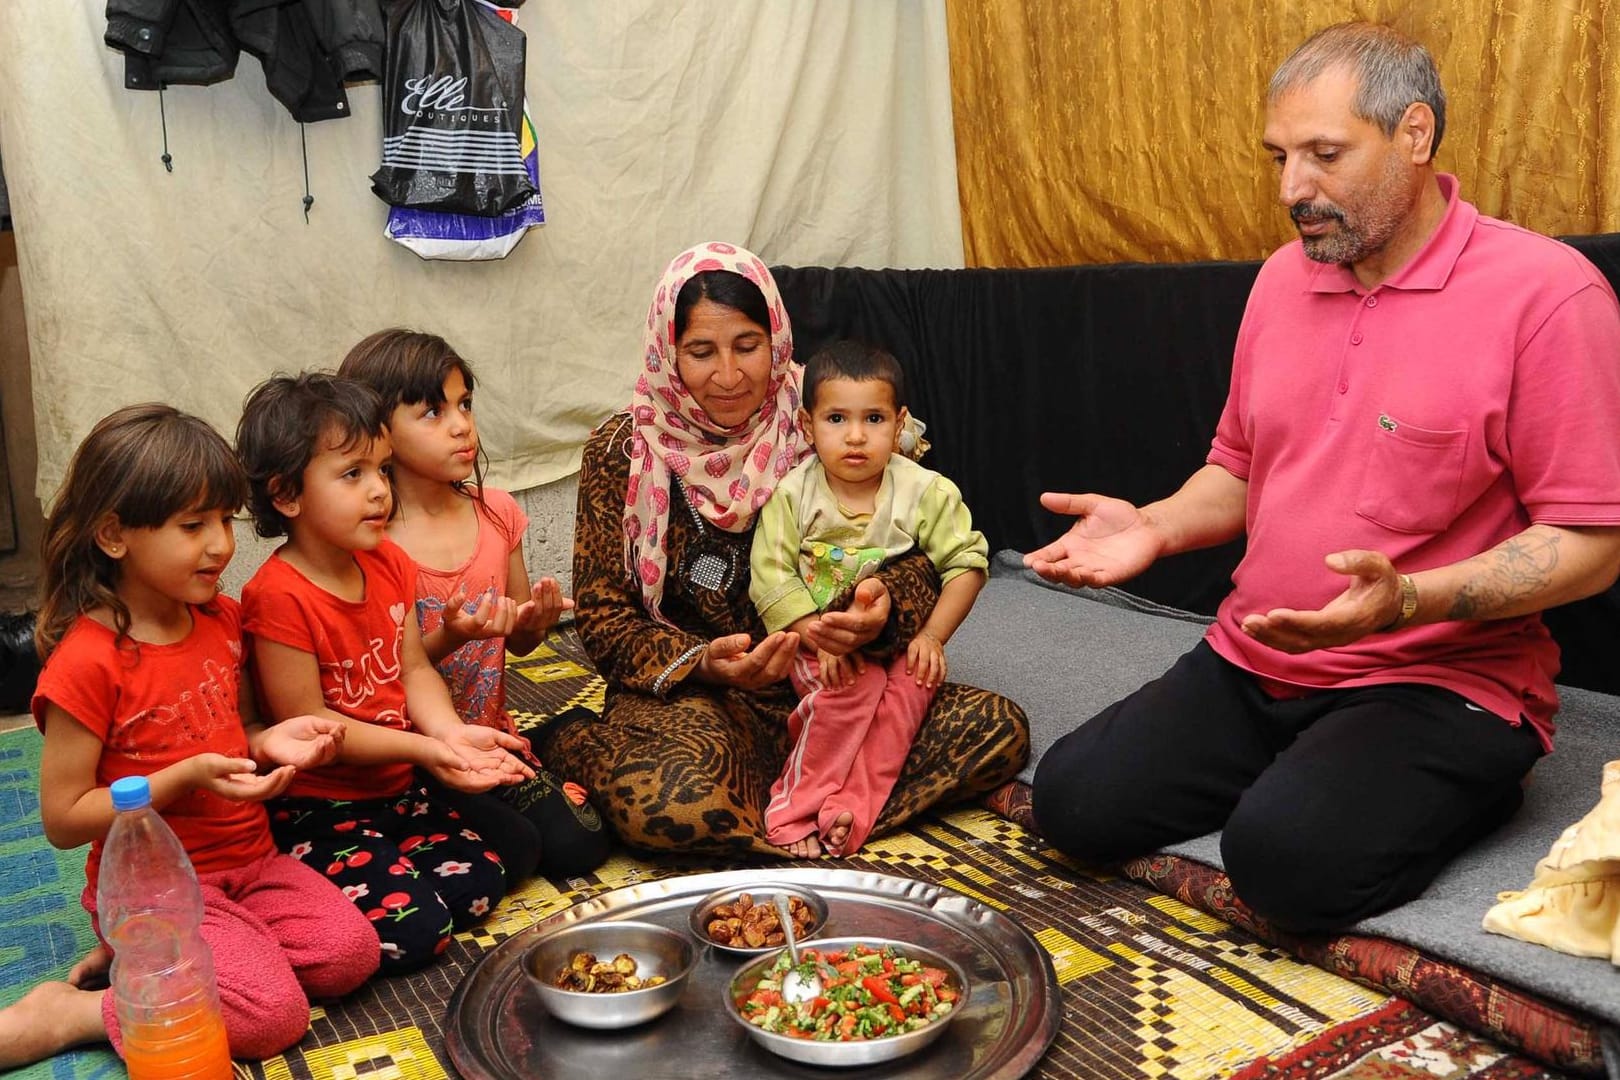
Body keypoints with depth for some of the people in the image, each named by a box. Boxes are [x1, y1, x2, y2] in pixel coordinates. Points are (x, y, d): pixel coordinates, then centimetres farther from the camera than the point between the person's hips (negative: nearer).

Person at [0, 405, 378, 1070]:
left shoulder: (222, 620, 4)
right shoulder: (87, 662, -19)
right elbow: (63, 820, -15)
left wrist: (269, 742, -4)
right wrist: (185, 778, -25)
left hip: (250, 859, 7)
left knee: (350, 953, -13)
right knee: (274, 1014, -22)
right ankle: (65, 1014, -3)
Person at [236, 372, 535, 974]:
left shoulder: (388, 564, 4)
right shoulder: (280, 596, -21)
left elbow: (413, 669, 4)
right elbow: (306, 722, -20)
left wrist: (451, 733, -16)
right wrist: (421, 749, -24)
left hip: (393, 790, 8)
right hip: (315, 807, -7)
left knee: (479, 884, -5)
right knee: (413, 929, -17)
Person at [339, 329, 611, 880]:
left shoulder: (496, 512, 2)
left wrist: (534, 621, -11)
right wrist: (446, 638, -27)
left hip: (491, 735, 5)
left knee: (580, 845, -10)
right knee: (511, 851, -20)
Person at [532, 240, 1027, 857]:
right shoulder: (623, 451, -5)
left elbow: (915, 561, -1)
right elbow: (602, 614, -5)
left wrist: (881, 607, -26)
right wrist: (701, 662, -24)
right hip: (689, 692, -3)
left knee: (1000, 729, -17)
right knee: (670, 803, -37)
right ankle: (569, 743, -1)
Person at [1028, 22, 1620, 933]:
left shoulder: (1547, 291, -12)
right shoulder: (1284, 278, 9)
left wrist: (1410, 601, -30)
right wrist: (1156, 526, -3)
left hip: (1445, 680, -5)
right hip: (1251, 664, 6)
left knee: (1289, 854, -30)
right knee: (1075, 800, -9)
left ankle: (1462, 789, 2)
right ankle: (1298, 772, 12)